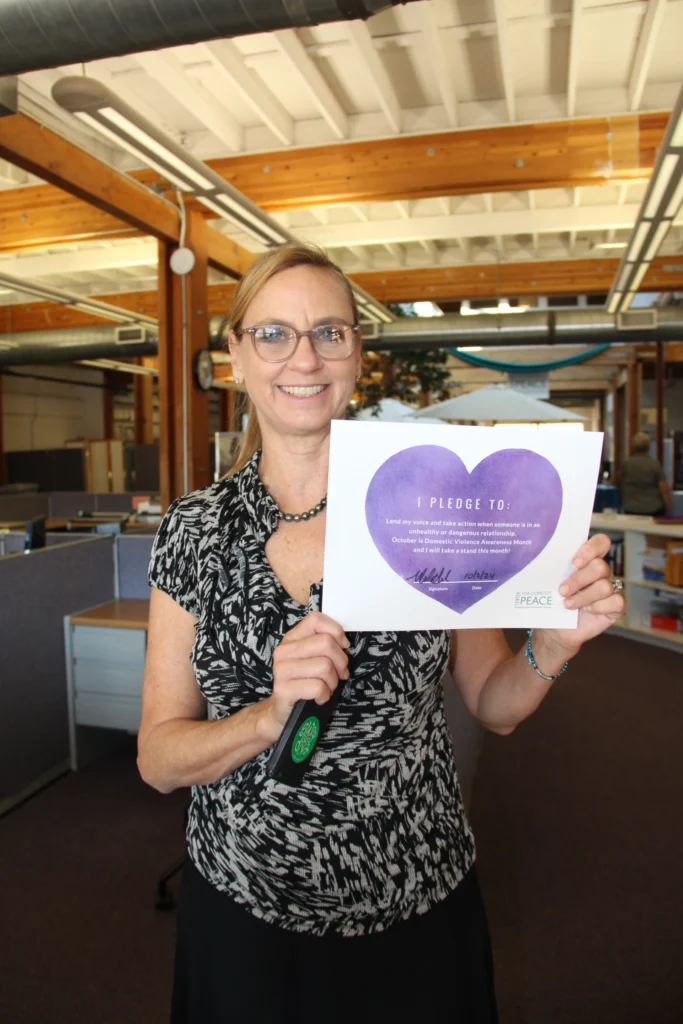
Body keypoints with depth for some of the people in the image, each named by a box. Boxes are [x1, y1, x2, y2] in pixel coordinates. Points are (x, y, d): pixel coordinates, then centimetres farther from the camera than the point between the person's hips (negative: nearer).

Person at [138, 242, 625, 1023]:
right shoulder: (195, 530, -9)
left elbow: (494, 704, -1)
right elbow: (157, 759, -8)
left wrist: (553, 644, -20)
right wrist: (271, 716, -25)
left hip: (416, 910, 0)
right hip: (245, 909, 1)